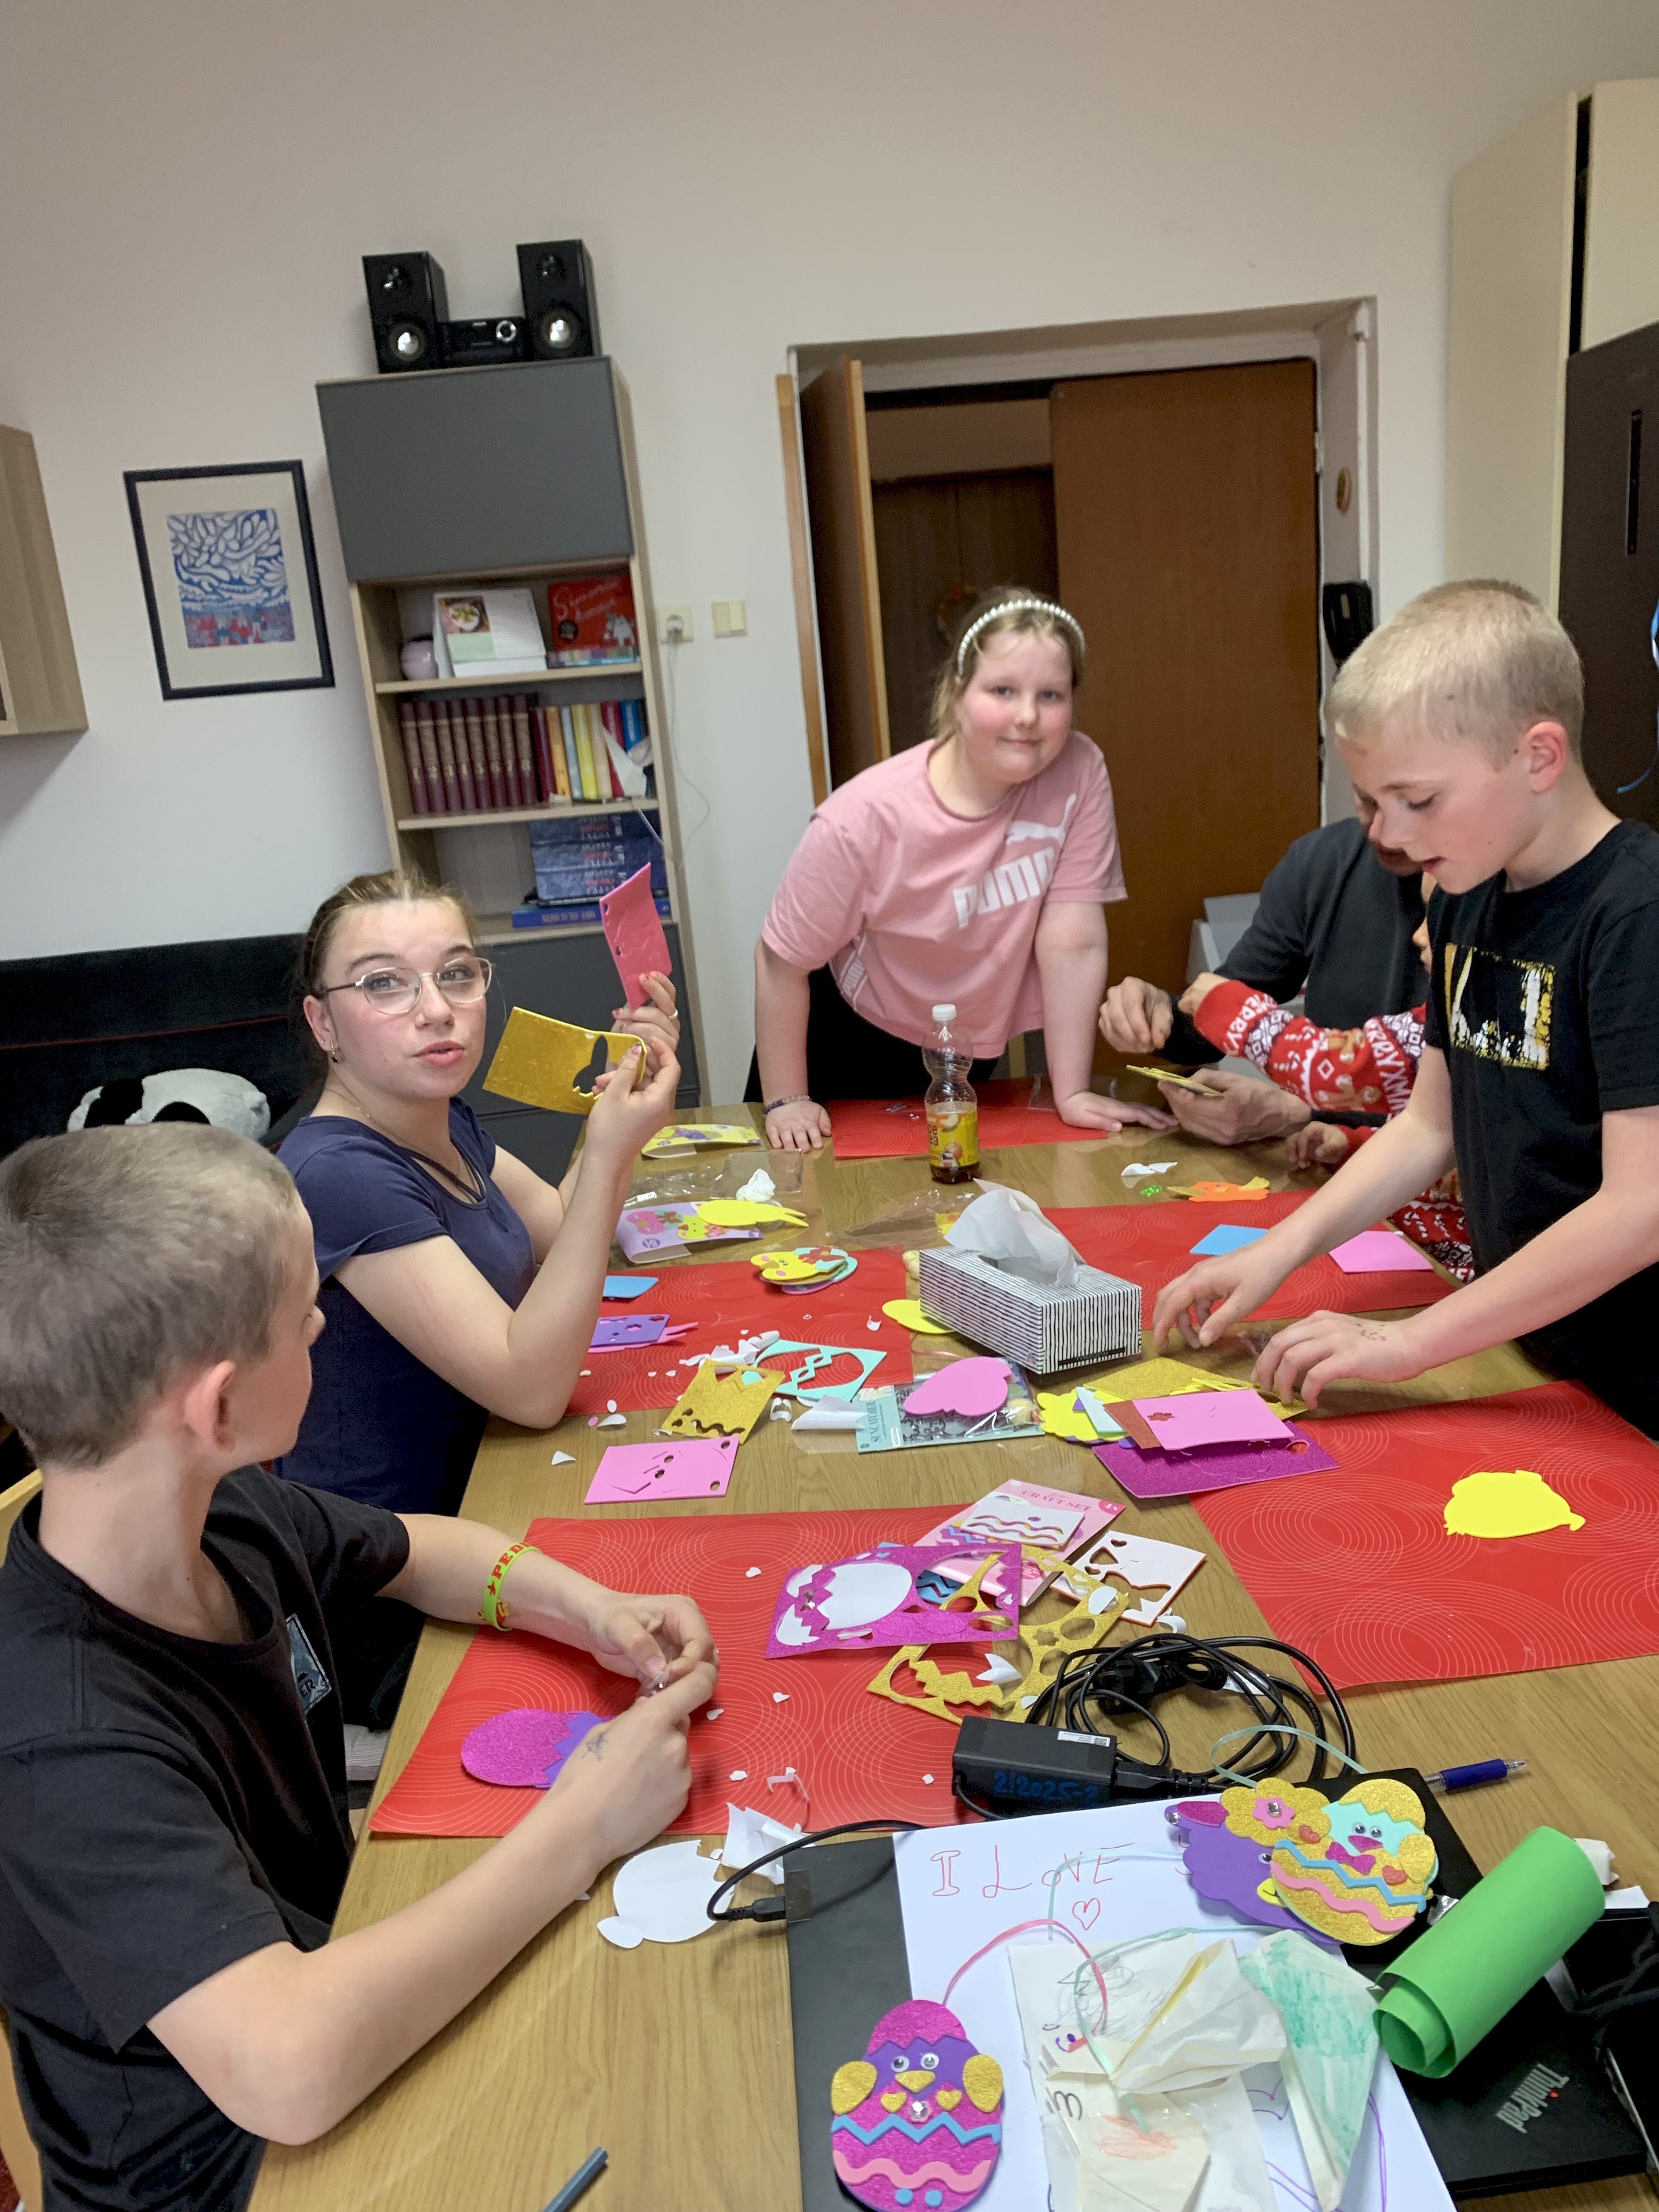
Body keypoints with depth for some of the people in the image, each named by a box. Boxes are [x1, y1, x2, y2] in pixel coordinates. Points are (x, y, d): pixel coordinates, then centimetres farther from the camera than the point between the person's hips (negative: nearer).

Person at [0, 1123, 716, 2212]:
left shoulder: (230, 1513, -12)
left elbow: (418, 1549, 7)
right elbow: (288, 2064, -43)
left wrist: (590, 1607, -11)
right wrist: (579, 1828, -32)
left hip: (338, 1950, 7)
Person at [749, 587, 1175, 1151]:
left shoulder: (1080, 773, -23)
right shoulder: (865, 818, -31)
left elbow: (1074, 945, -22)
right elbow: (783, 960, -21)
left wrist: (1071, 1094, -20)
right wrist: (787, 1101, -15)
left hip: (971, 1053, 3)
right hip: (854, 1046, -2)